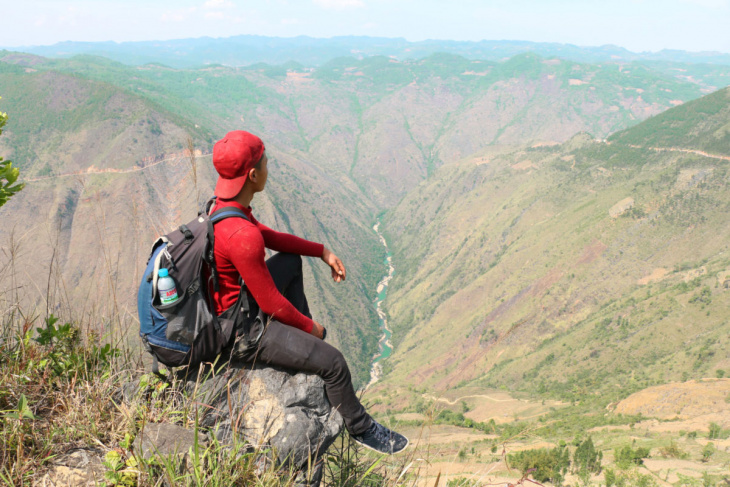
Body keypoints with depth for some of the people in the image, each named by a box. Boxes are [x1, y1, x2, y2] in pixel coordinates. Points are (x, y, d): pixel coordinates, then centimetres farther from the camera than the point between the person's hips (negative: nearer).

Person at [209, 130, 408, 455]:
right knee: (333, 362, -12)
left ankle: (303, 340, 33)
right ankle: (361, 428, 16)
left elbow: (269, 236, 11)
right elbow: (272, 305, -25)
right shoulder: (241, 236, -34)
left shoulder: (221, 203, -5)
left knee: (291, 261, 27)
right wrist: (311, 327, -6)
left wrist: (322, 251, 8)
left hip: (231, 303, 10)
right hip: (241, 331, -10)